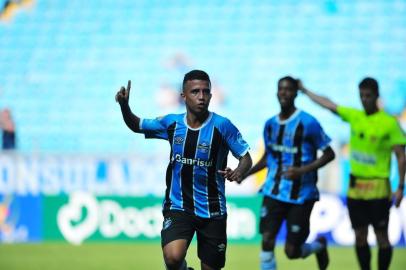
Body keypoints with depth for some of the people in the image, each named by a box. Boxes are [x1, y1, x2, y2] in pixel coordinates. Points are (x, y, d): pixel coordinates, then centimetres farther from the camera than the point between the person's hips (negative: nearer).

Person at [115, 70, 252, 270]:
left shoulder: (222, 126, -9)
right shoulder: (172, 123, 0)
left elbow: (246, 158, -4)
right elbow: (136, 126, 16)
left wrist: (239, 172, -26)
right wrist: (124, 106, -3)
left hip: (212, 211, 0)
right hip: (178, 207, 0)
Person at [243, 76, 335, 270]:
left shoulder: (308, 123, -11)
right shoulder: (270, 124, 7)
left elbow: (329, 154, -7)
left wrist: (302, 170, -20)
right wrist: (246, 173, 6)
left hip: (301, 195, -4)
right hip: (274, 192, 4)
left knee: (291, 251, 2)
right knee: (267, 241, -11)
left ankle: (319, 246, 36)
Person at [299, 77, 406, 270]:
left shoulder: (389, 123, -9)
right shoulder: (354, 116, 6)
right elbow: (328, 104, 18)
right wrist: (304, 91, 23)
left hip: (377, 188, -5)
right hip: (355, 187, 5)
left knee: (381, 236, -2)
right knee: (360, 236, 7)